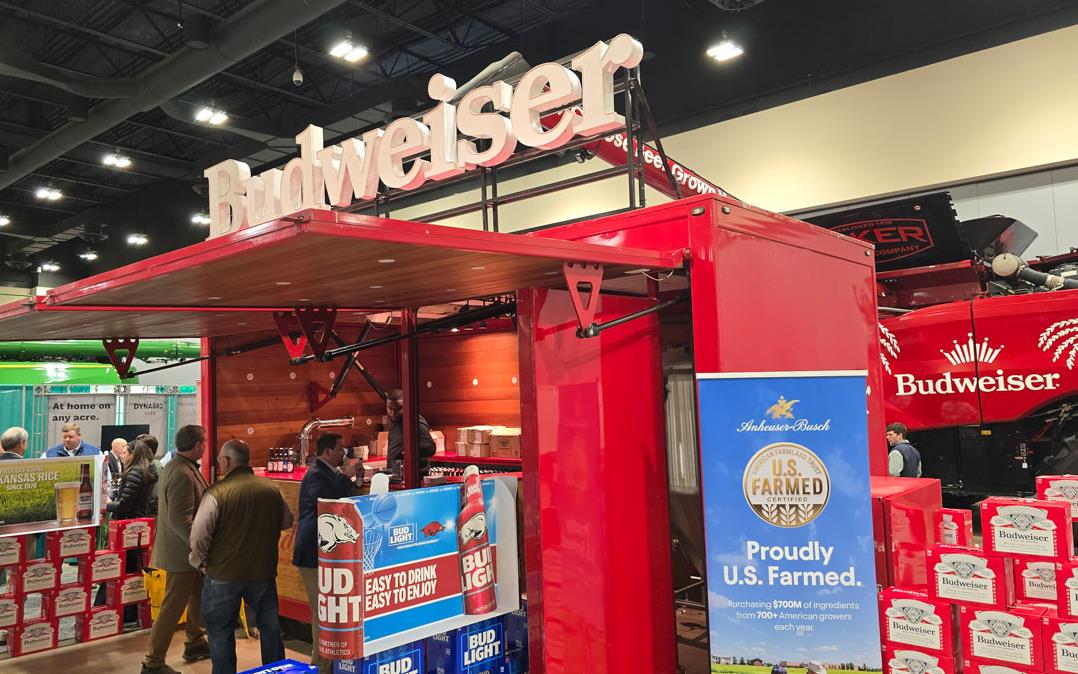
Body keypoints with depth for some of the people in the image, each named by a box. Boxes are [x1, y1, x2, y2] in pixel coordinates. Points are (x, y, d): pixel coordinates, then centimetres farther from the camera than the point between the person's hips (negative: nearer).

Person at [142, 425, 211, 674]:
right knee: (173, 607, 1)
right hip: (181, 552, -11)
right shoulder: (182, 475, -25)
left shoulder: (179, 466, 8)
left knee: (199, 595, 23)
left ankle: (195, 643, 39)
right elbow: (180, 521, -28)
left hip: (187, 548, 11)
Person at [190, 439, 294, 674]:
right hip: (264, 572, 4)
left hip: (223, 575, -3)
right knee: (270, 628, 18)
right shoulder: (272, 489, -4)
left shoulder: (217, 493, -16)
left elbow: (198, 536, -17)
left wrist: (200, 562, 0)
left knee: (221, 633, 13)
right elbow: (287, 521, 10)